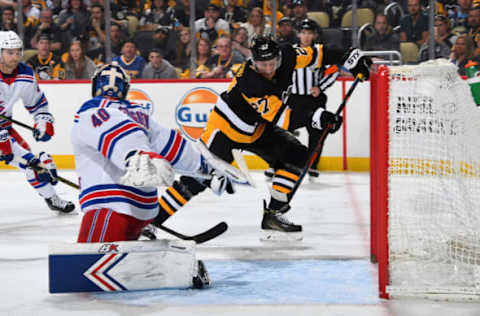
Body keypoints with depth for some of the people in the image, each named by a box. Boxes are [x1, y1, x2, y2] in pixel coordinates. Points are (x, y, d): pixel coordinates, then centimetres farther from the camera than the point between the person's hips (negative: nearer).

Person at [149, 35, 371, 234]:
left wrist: (351, 59, -3)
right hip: (226, 128, -7)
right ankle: (153, 219, -5)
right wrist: (316, 118, -44)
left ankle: (272, 213, 0)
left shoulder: (286, 57, -17)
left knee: (297, 157, -5)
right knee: (196, 180, -13)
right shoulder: (249, 82, -36)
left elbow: (314, 55, -1)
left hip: (258, 129, 7)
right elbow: (280, 116, -38)